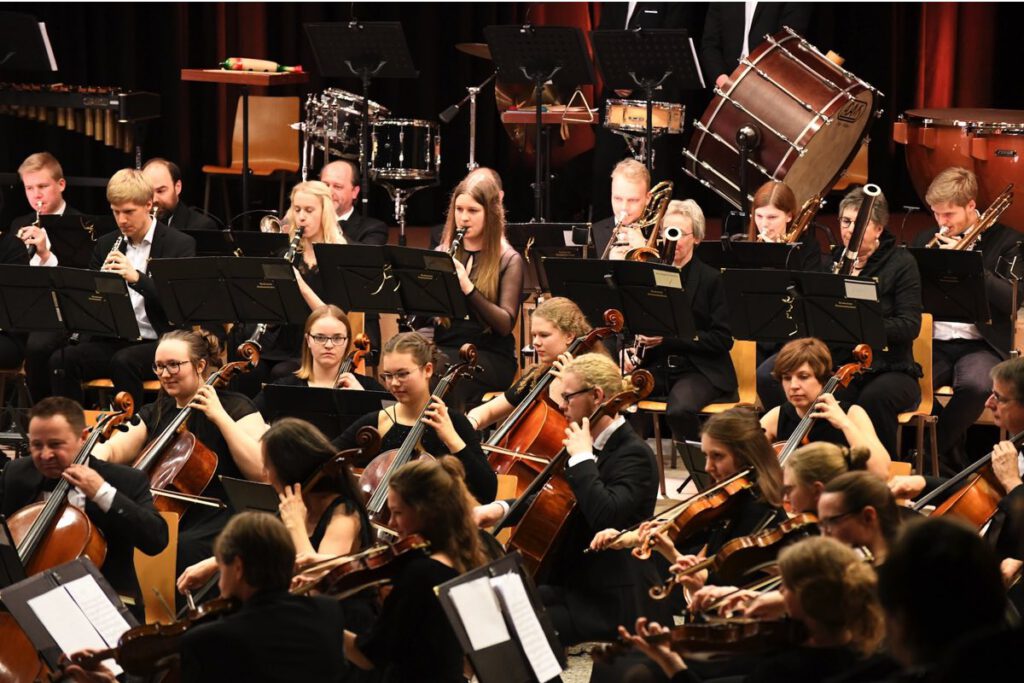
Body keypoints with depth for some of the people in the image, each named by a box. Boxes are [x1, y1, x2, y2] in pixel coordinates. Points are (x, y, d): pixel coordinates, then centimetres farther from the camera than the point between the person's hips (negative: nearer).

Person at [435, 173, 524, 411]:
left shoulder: (508, 260, 1)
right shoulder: (443, 254, 14)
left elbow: (506, 324, -11)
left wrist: (469, 288, -23)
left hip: (491, 356, -4)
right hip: (443, 348, 4)